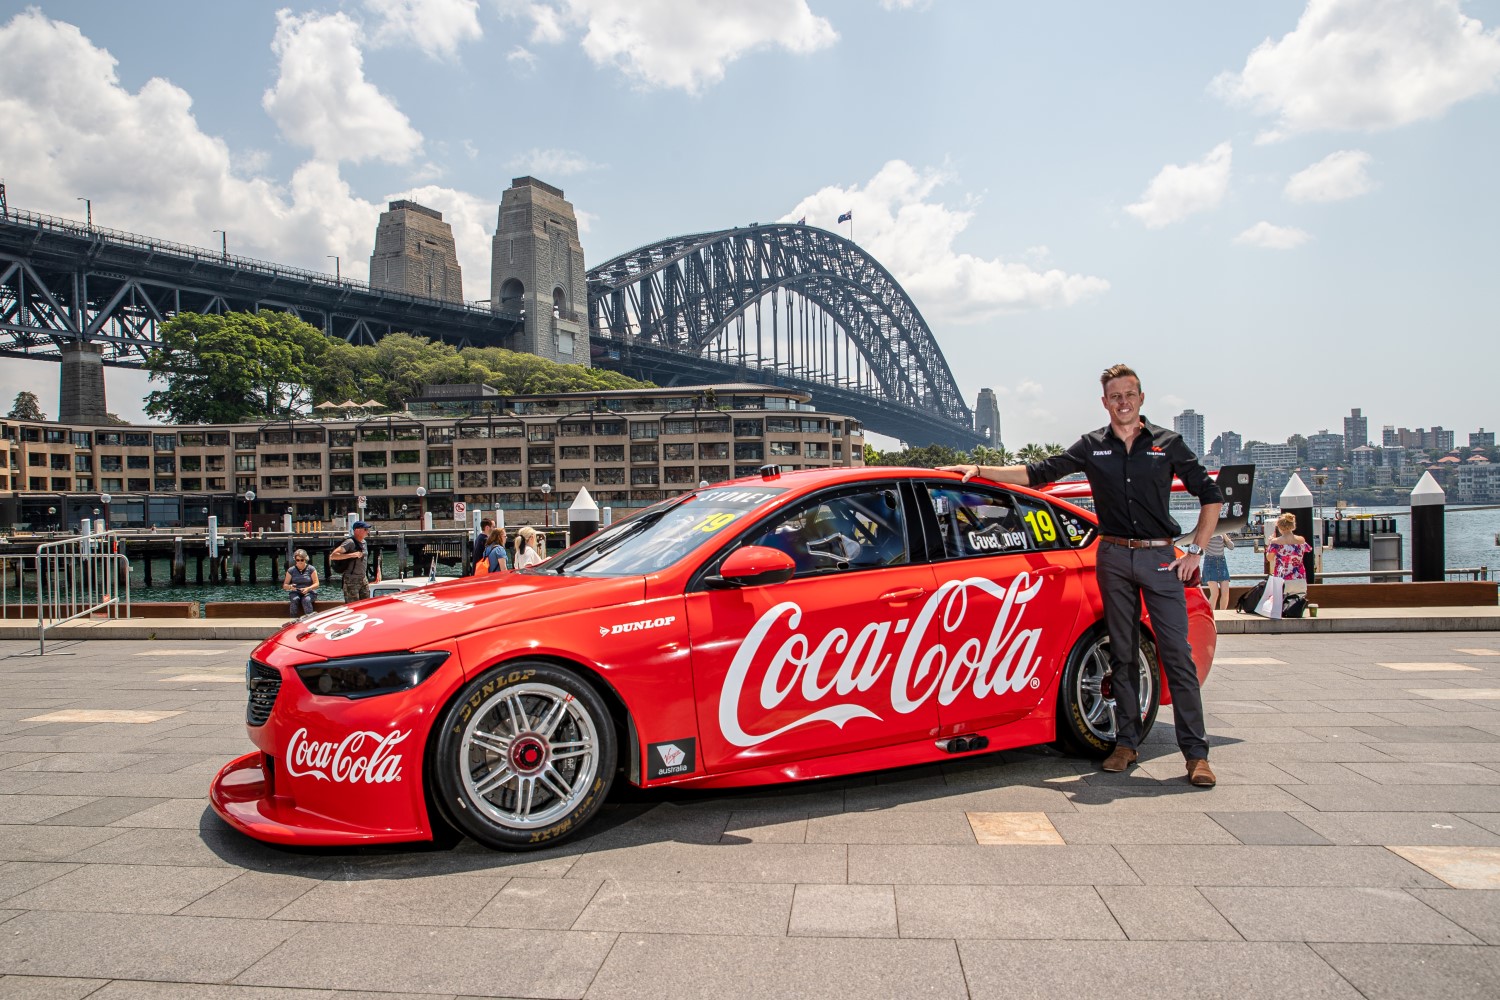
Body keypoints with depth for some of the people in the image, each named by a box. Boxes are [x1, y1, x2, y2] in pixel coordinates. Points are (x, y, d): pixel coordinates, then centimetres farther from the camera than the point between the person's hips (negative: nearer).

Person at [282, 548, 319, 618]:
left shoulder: (311, 569, -1)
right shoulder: (291, 570, 4)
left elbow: (316, 584, -5)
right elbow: (284, 586, 5)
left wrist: (308, 589, -25)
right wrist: (290, 587, -20)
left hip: (309, 592, -2)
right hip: (295, 592, 2)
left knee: (306, 600, -36)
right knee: (294, 600, -33)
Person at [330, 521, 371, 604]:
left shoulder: (363, 542, 11)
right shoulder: (350, 542, -14)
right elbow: (333, 556, -23)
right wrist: (351, 555, -29)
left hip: (363, 579, 8)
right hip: (351, 580, -8)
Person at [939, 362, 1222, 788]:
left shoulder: (1167, 444, 4)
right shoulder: (1092, 446, 8)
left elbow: (1210, 495, 8)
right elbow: (1037, 473, 11)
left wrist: (1195, 552, 1)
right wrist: (979, 470, 5)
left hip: (1160, 558, -2)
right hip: (1114, 558, 2)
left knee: (1177, 654, -6)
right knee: (1122, 654, 6)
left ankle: (1196, 752, -2)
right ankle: (1127, 742, 15)